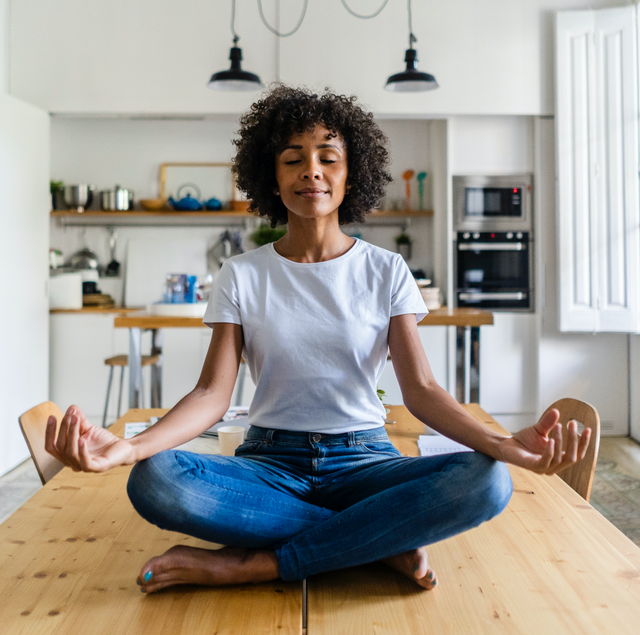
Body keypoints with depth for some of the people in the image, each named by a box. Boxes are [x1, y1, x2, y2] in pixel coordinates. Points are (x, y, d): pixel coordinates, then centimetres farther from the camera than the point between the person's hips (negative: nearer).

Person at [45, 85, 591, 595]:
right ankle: (389, 542, -19)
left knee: (487, 482, -29)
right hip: (270, 460, 1)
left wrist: (505, 444, -26)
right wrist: (128, 446, -26)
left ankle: (251, 563, -22)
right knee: (154, 482, -30)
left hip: (362, 459, 0)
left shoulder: (386, 272, 3)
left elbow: (420, 389, -6)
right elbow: (213, 393, -6)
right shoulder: (243, 276, 3)